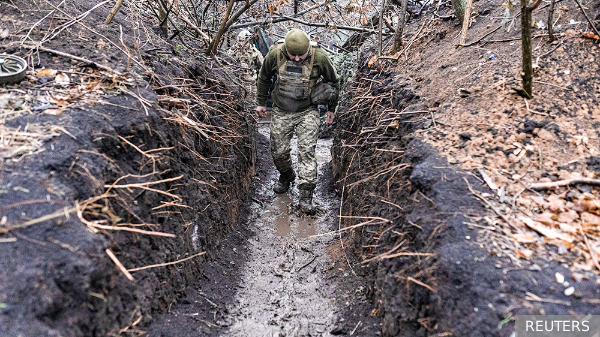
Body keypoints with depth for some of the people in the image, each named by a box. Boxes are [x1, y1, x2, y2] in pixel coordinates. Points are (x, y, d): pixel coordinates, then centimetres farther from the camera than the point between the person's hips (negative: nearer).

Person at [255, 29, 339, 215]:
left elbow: (334, 81, 2)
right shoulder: (275, 55, -13)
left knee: (307, 150, -13)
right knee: (278, 151, 7)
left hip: (308, 112, -2)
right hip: (281, 112, 2)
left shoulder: (319, 57, -16)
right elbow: (264, 77, 7)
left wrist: (331, 109, 10)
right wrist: (261, 102, 15)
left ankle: (306, 196, -11)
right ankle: (286, 176, 40)